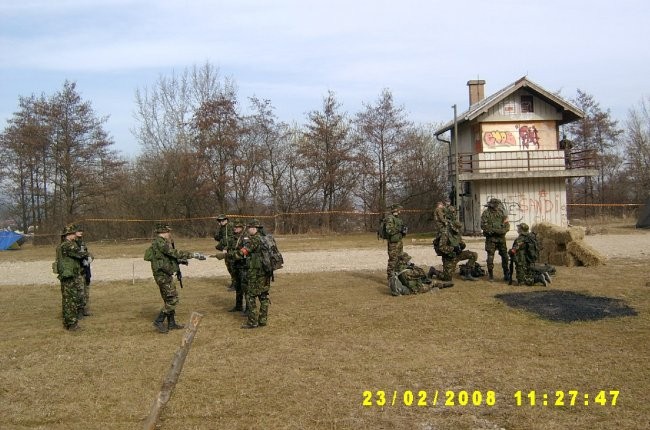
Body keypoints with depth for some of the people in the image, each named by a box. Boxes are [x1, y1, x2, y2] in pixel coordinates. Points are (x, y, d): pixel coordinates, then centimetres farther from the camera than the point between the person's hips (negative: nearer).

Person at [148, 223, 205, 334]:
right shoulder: (159, 242, -17)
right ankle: (159, 321, -1)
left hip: (166, 276, 10)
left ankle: (171, 323, 23)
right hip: (163, 276, -10)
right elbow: (175, 253, -24)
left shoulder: (162, 242, 14)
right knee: (172, 301, -8)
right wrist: (194, 255, -23)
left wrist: (179, 261, 9)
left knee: (170, 300, 16)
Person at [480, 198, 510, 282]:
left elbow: (507, 226, 6)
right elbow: (483, 226, -13)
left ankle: (506, 274, 18)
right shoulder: (486, 213, -4)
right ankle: (490, 275, 9)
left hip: (501, 238, 4)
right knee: (490, 257, -1)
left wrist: (503, 231, -14)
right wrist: (495, 230, -17)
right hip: (491, 238, -4)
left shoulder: (501, 213, 7)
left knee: (505, 256, 6)